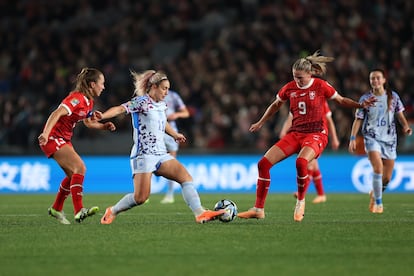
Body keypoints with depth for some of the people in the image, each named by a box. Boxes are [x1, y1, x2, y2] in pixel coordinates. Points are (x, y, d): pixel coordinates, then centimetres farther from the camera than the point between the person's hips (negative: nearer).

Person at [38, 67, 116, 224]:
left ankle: (56, 209, 29)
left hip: (64, 139, 10)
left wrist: (104, 126, 9)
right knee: (80, 168, -21)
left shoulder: (88, 102, 11)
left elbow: (88, 122, 26)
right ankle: (79, 211, -26)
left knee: (73, 175, 13)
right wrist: (46, 133, -41)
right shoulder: (77, 98, -19)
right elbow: (57, 113, -30)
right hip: (53, 138, -10)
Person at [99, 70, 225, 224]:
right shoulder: (142, 101, -7)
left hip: (161, 154, 8)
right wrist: (100, 117, -34)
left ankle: (200, 213, -19)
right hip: (143, 155, -8)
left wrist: (175, 134, 52)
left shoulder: (162, 105, 17)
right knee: (141, 197, -13)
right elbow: (120, 109, -19)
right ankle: (112, 212, 11)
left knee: (186, 177, -11)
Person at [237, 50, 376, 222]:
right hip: (296, 134, 5)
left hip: (316, 135, -5)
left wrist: (361, 105, -7)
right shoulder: (289, 88, 4)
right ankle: (258, 209, -1)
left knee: (301, 162, -37)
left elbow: (341, 100, 7)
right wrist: (261, 123, 29)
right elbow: (276, 105, 23)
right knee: (264, 163, -10)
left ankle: (301, 202, -12)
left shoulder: (320, 86, -6)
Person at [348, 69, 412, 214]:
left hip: (389, 139, 3)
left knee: (387, 177, 4)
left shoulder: (393, 96, 4)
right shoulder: (365, 98, -1)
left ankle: (374, 193, 36)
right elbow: (358, 119, 3)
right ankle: (378, 203, -12)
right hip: (372, 137, -3)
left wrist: (405, 126, -7)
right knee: (378, 168, -23)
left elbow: (399, 114, 13)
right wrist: (353, 138, -4)